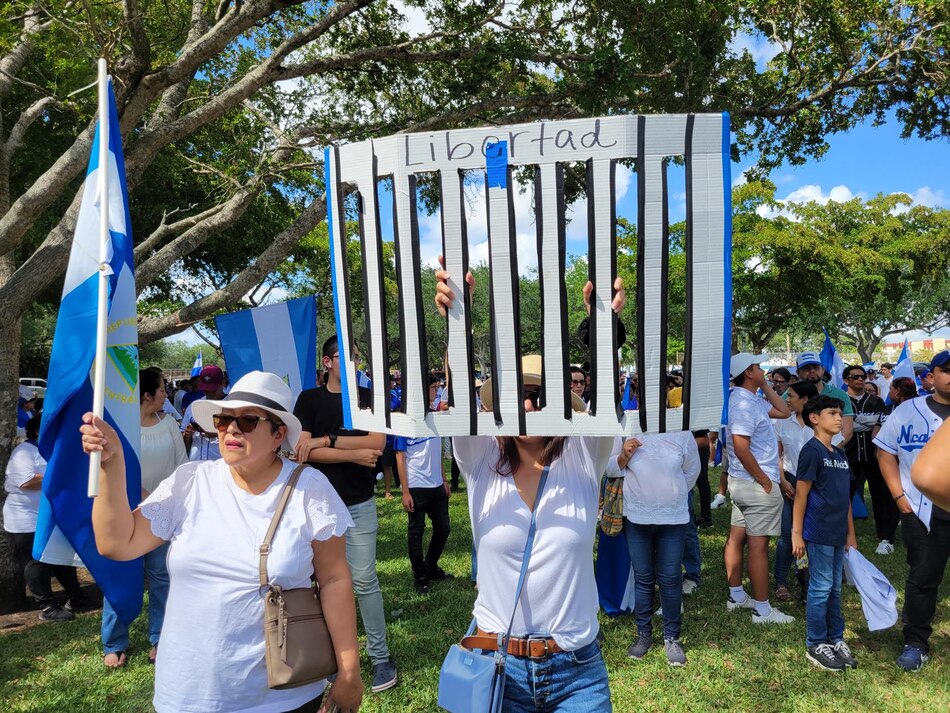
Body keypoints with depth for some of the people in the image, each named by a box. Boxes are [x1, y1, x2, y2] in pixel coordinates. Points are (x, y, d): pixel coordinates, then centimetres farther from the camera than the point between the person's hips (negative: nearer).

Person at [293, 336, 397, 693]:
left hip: (359, 504, -1)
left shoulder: (369, 397, 3)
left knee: (364, 580, 2)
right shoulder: (309, 399, 2)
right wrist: (355, 454, -14)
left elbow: (377, 442, -12)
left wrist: (326, 440, -14)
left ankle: (380, 656, 14)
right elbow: (303, 451, -10)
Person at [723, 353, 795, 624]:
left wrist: (766, 386, 12)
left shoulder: (752, 400, 11)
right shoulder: (744, 404, -21)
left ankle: (736, 596, 27)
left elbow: (784, 412, 18)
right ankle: (762, 610, 5)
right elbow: (741, 449, -26)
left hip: (742, 481, 10)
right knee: (758, 544, -3)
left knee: (737, 537, 15)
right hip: (757, 484, -10)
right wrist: (764, 480, -17)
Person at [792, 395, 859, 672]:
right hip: (818, 533, -8)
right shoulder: (811, 451, -12)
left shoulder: (840, 454, 13)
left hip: (838, 534, 8)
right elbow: (801, 494, -13)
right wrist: (796, 533, -13)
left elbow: (845, 497, 17)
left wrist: (851, 533, 17)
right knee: (821, 588, 0)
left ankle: (836, 639, 27)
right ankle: (815, 645, 11)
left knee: (835, 589, 16)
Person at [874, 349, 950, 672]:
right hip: (922, 511, 0)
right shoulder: (908, 411, 1)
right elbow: (886, 452, 5)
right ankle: (915, 642, 18)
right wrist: (900, 496, -3)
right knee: (922, 578, 6)